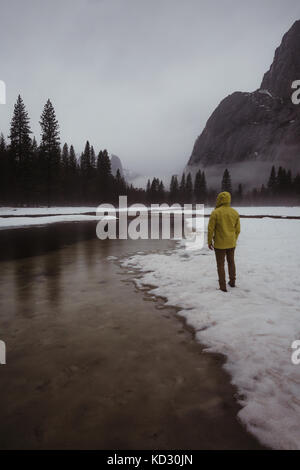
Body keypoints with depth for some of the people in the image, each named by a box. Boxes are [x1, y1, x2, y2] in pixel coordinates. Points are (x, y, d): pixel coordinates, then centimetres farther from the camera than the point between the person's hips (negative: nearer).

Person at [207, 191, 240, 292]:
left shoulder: (215, 213, -15)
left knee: (220, 265, 7)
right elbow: (237, 229, 5)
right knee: (231, 261, 22)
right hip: (231, 243, 4)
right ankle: (232, 282, 35)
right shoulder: (235, 212, -1)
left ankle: (223, 287, 11)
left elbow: (211, 229, -14)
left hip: (219, 244, -4)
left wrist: (209, 242, -2)